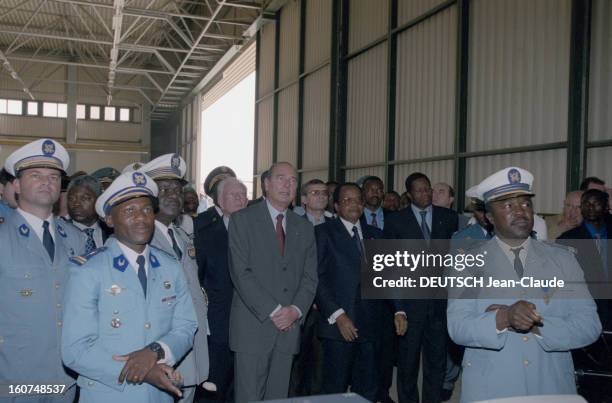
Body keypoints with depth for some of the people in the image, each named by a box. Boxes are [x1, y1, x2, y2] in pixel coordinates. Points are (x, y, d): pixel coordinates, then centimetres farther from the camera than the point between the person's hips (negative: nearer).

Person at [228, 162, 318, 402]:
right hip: (253, 326, -4)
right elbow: (241, 272, -10)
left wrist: (296, 310, -8)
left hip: (289, 327, 4)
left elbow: (310, 276, 9)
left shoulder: (304, 228, 13)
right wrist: (273, 311, -14)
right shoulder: (243, 220, -1)